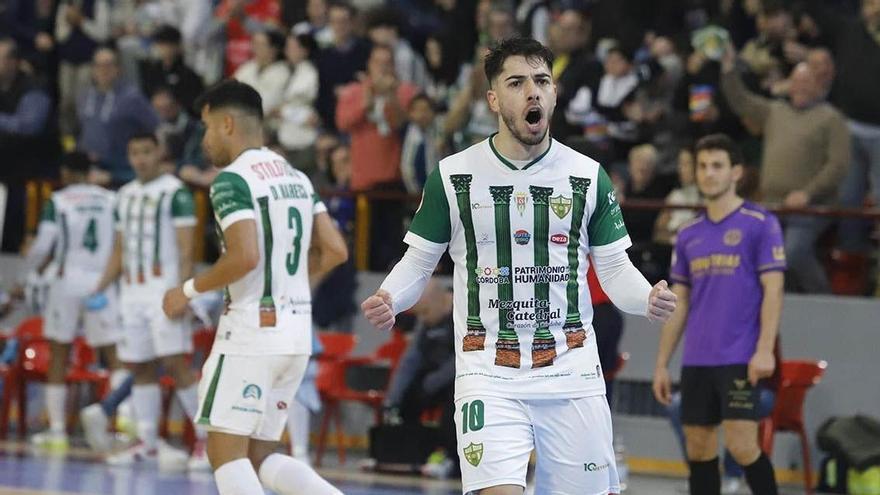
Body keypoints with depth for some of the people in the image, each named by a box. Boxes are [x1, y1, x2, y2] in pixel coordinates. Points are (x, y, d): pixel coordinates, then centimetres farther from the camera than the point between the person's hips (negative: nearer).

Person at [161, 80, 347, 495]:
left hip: (252, 328, -8)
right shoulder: (297, 178, 15)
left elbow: (244, 257, -23)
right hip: (297, 332, 8)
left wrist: (189, 291, -9)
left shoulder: (232, 180, -11)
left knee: (226, 450, -2)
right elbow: (334, 251, 11)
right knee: (259, 456, 15)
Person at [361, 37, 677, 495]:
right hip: (488, 372, -2)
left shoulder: (587, 176, 4)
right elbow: (418, 263, 8)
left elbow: (615, 269, 8)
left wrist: (648, 299, -14)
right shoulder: (453, 176, 1)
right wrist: (388, 300, -13)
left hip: (571, 369, 2)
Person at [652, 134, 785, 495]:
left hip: (740, 360, -6)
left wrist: (765, 350, -17)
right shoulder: (689, 235, 14)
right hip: (696, 362, 6)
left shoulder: (760, 224, -3)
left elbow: (773, 290, -8)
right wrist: (662, 364, 13)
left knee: (741, 445, -13)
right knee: (699, 449, 6)